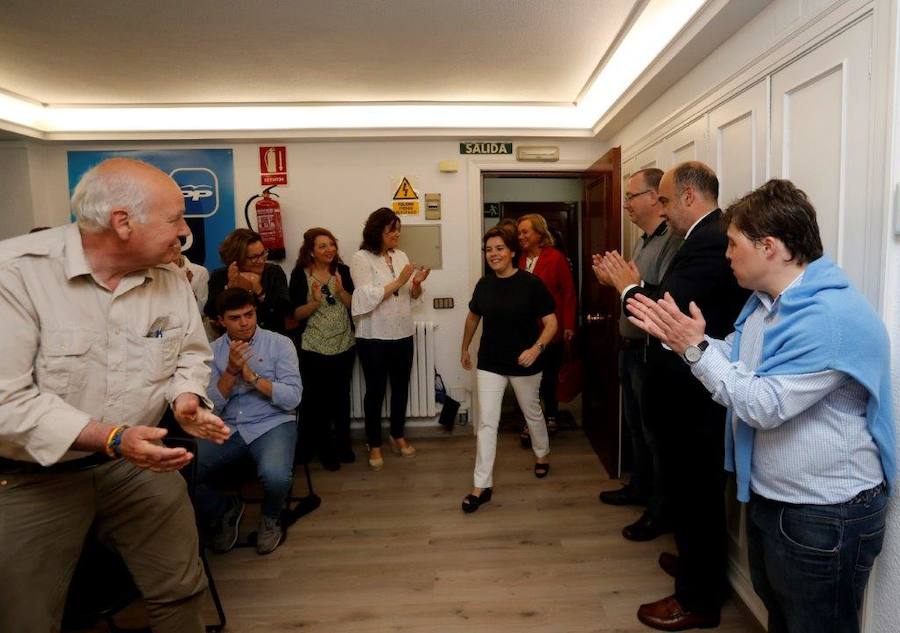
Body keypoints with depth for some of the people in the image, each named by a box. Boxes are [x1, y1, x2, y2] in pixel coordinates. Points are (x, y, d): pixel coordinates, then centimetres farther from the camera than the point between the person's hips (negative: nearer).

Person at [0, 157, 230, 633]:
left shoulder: (169, 278, -4)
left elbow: (192, 353, 8)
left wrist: (186, 397, -13)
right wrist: (111, 439, -31)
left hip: (137, 461, 4)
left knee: (182, 591, 12)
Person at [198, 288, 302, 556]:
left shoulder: (280, 344, -1)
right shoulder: (212, 351, 6)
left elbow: (292, 398, -9)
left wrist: (252, 376, -17)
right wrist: (231, 370, -15)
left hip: (272, 424, -3)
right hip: (227, 428, 3)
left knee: (275, 476, -34)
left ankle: (271, 517, 6)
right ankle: (225, 511, 13)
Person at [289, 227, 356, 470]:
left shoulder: (343, 270, 0)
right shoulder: (300, 274, -6)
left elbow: (354, 305, -1)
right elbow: (296, 314, -7)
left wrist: (341, 291, -18)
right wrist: (315, 301, -24)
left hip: (344, 345, 2)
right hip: (314, 349, -2)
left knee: (342, 396, 12)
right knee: (319, 399, 3)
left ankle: (343, 443, 30)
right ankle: (325, 449, 21)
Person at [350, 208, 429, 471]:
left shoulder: (401, 256, 7)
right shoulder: (361, 258, -9)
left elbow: (413, 297, 11)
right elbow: (367, 298, -18)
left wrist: (416, 283, -11)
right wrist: (399, 281, -21)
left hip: (403, 334, 5)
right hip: (374, 337, -5)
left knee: (401, 387, 15)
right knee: (376, 390, 5)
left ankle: (398, 435, 33)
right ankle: (374, 445, 19)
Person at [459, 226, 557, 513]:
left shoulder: (531, 283, -14)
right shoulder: (484, 284, -1)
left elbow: (551, 322, -13)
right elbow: (473, 317, 16)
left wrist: (537, 348, -28)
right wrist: (465, 349, 23)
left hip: (524, 363, -2)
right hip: (490, 362, 3)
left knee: (532, 412, 20)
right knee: (487, 422, -1)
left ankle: (542, 455, 48)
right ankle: (482, 486, 5)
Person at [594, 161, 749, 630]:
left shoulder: (711, 241, -22)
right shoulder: (707, 238, 10)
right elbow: (675, 299, 9)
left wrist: (628, 285, -14)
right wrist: (633, 283, 1)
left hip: (692, 396, -10)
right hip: (689, 391, 10)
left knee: (693, 492, 5)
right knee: (693, 490, 24)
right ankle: (698, 562, 44)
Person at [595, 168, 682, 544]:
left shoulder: (672, 241, -19)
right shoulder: (642, 241, 13)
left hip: (652, 352, -10)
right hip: (630, 346, 10)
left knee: (655, 432, 3)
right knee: (634, 425, 21)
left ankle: (660, 510, 18)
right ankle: (639, 488, 39)